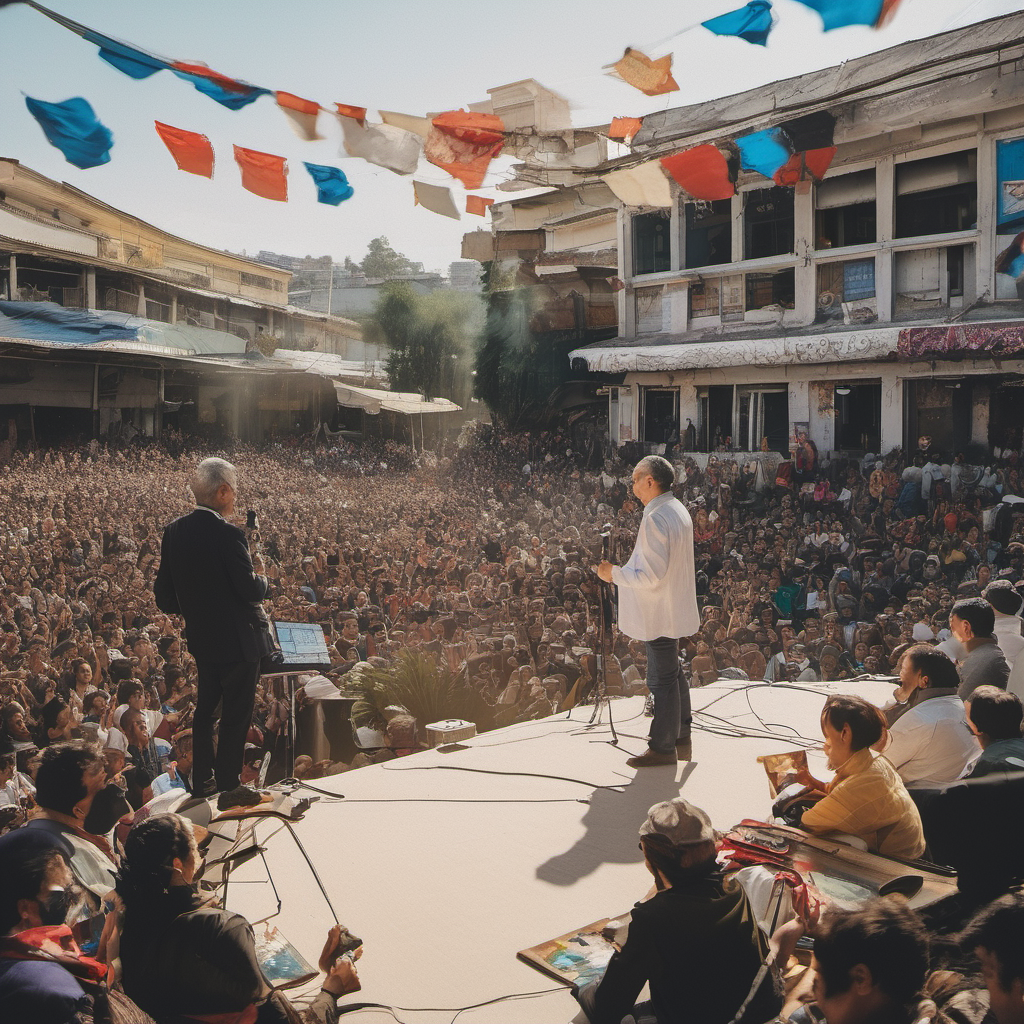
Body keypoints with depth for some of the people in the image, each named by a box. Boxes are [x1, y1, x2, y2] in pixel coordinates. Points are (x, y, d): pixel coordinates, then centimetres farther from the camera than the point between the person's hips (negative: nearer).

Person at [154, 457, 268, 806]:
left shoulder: (174, 531, 1)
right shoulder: (228, 535, -22)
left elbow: (164, 595, 5)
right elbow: (250, 591, -22)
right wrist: (261, 577, -1)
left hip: (200, 637, 8)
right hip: (236, 640, -8)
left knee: (205, 708, 22)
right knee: (237, 713, 4)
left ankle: (203, 779, 33)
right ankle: (228, 787, 11)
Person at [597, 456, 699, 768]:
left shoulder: (655, 518, -23)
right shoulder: (678, 510, 9)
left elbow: (651, 577, -26)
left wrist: (615, 573, -14)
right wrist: (625, 569, 16)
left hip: (659, 614, -10)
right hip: (675, 610, 10)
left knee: (661, 681, 1)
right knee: (673, 675, 20)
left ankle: (662, 748, 12)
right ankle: (681, 738, 31)